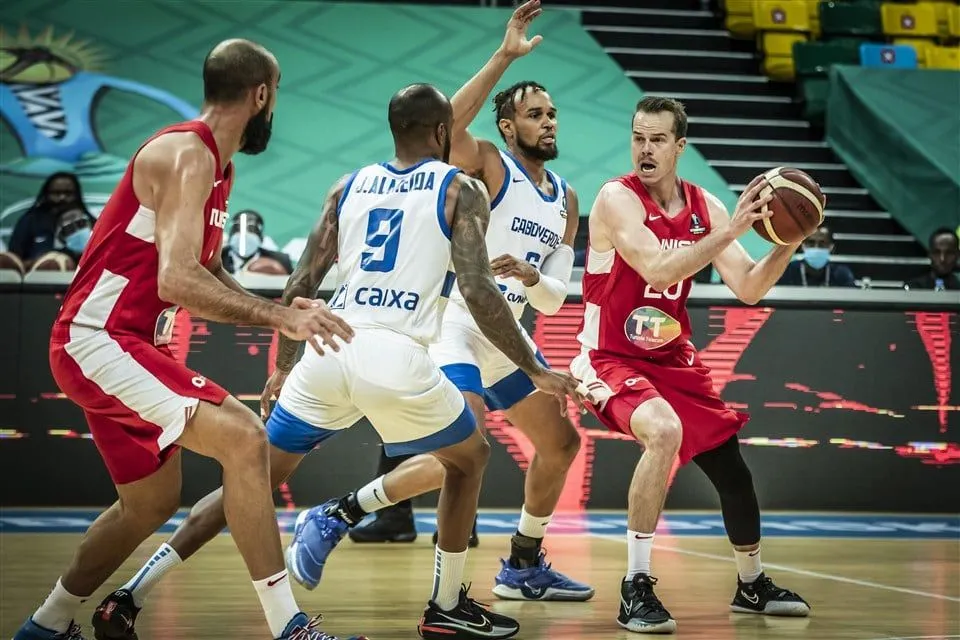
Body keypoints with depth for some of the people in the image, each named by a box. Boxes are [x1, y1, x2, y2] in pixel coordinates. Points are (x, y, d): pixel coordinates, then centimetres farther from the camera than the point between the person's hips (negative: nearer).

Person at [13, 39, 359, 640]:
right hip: (98, 338, -11)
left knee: (151, 504, 20)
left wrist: (280, 311, 12)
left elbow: (207, 272, 25)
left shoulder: (219, 164, 14)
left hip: (124, 343, 11)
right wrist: (276, 316, -29)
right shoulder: (185, 155, -17)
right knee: (242, 436, -22)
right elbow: (176, 281, -29)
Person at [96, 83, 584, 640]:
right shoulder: (461, 190, 6)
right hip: (398, 360, -4)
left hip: (329, 352, 4)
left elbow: (301, 286, 17)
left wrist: (284, 367, 28)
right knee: (470, 459, 24)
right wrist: (536, 371, 1)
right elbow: (479, 292, -5)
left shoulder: (349, 186, 19)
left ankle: (132, 595, 8)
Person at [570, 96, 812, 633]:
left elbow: (749, 289, -2)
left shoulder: (705, 207, 0)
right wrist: (730, 231, -34)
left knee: (730, 465, 10)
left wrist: (788, 242, -17)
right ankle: (637, 587, -24)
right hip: (611, 360, -6)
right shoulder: (617, 199, -18)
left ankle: (753, 584, 37)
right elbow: (658, 269, -33)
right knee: (664, 431, -34)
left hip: (674, 359, 7)